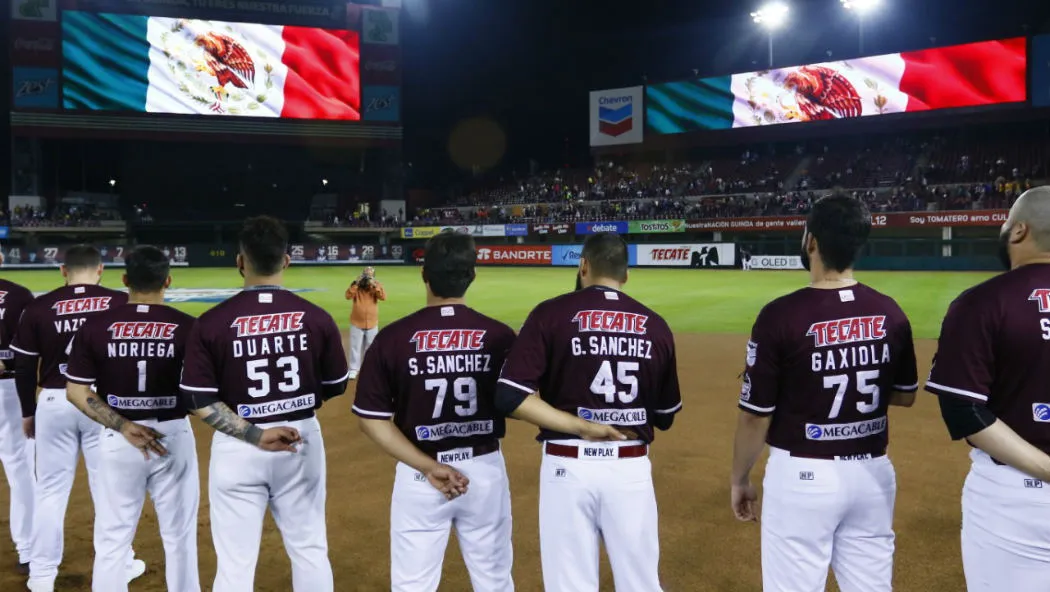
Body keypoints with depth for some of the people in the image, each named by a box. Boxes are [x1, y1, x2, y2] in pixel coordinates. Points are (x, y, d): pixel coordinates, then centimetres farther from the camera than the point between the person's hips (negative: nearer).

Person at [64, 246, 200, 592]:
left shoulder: (96, 326, -3)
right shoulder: (187, 327, -9)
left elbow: (76, 392, -5)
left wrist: (124, 427, -9)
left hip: (117, 440, 1)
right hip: (173, 436, -1)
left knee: (111, 538, 14)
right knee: (179, 537, 12)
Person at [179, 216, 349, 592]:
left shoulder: (211, 323, -10)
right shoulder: (316, 318, -8)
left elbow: (200, 403, -12)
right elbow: (335, 388, 3)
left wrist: (255, 436, -13)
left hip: (237, 448, -1)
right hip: (302, 441, 2)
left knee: (235, 562, 9)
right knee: (310, 550, 17)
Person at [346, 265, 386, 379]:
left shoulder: (376, 286, -4)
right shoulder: (356, 285, -6)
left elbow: (383, 297, -20)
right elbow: (348, 296, -22)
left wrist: (375, 286, -28)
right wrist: (356, 284, -29)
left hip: (372, 324, 1)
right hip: (356, 323, -1)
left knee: (370, 347, 13)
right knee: (355, 347, 2)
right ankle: (353, 370, 6)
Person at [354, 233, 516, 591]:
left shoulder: (393, 337, -9)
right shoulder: (500, 336, -9)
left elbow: (371, 419, -8)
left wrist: (428, 467, -11)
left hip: (418, 477, -1)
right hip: (485, 471, 1)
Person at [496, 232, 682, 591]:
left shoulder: (551, 314, -5)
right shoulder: (655, 325, 2)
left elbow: (510, 398, -14)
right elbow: (665, 416, 9)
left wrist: (580, 426, -11)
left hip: (568, 466, -2)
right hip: (631, 469, 2)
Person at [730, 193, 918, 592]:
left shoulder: (781, 315, -16)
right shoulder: (889, 313, -1)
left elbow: (756, 415, -11)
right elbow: (905, 396, 12)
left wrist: (739, 479, 3)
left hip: (803, 476, -5)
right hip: (872, 473, 5)